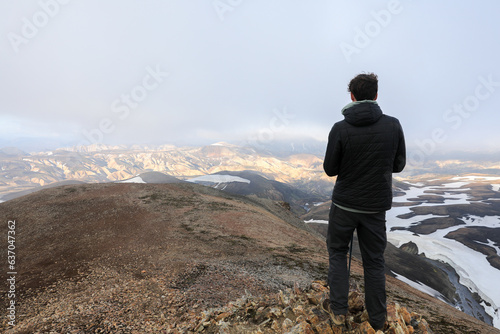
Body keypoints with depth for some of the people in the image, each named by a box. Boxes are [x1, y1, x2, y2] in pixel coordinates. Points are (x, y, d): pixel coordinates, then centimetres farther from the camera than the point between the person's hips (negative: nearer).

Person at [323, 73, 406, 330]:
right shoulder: (393, 125, -6)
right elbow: (398, 165, 4)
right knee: (374, 261, 17)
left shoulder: (340, 128, -14)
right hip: (377, 205, 2)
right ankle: (377, 321, 31)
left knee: (337, 251, 18)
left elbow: (330, 169, -8)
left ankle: (338, 310, 22)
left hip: (344, 203, -2)